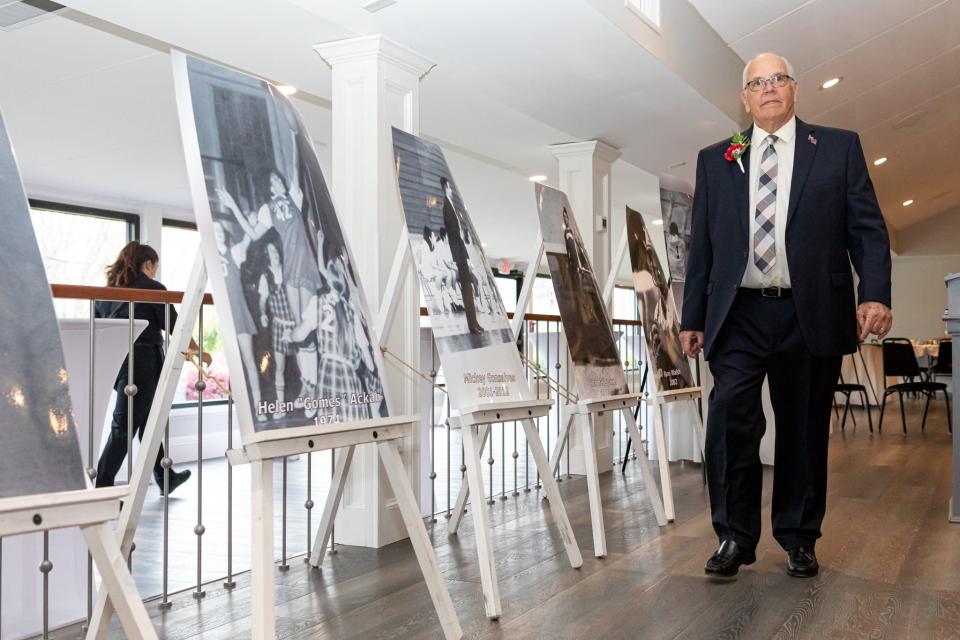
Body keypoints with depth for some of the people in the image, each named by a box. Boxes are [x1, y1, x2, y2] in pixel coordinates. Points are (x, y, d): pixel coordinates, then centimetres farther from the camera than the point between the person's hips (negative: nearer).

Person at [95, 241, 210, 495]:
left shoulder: (109, 289, 15)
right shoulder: (152, 288, -4)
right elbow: (175, 327, -4)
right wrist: (199, 351, 7)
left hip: (113, 359, 7)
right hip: (141, 361, -7)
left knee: (146, 419, 17)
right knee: (125, 425, -4)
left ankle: (165, 478, 28)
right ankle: (103, 486, -5)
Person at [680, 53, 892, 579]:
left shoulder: (839, 147, 10)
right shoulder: (715, 160, 13)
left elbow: (867, 228, 4)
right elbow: (701, 246, 11)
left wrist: (874, 293, -11)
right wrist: (692, 317, 7)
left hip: (810, 315, 0)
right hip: (739, 314, 1)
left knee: (804, 428, 6)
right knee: (730, 416, -12)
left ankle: (799, 539, 21)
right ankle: (735, 536, 2)